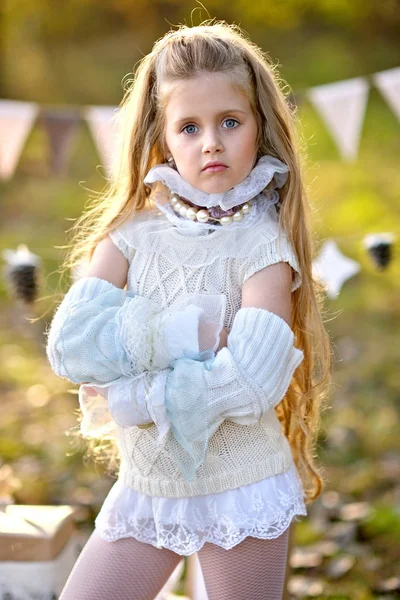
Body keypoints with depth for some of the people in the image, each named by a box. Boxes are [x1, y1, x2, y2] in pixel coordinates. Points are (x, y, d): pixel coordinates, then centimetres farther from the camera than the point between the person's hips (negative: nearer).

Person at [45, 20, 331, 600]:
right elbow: (70, 343, -16)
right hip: (147, 485, 3)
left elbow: (251, 383, -24)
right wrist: (187, 331, -23)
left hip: (240, 489, -3)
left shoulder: (264, 245, -12)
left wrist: (129, 397, -19)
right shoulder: (132, 233, -2)